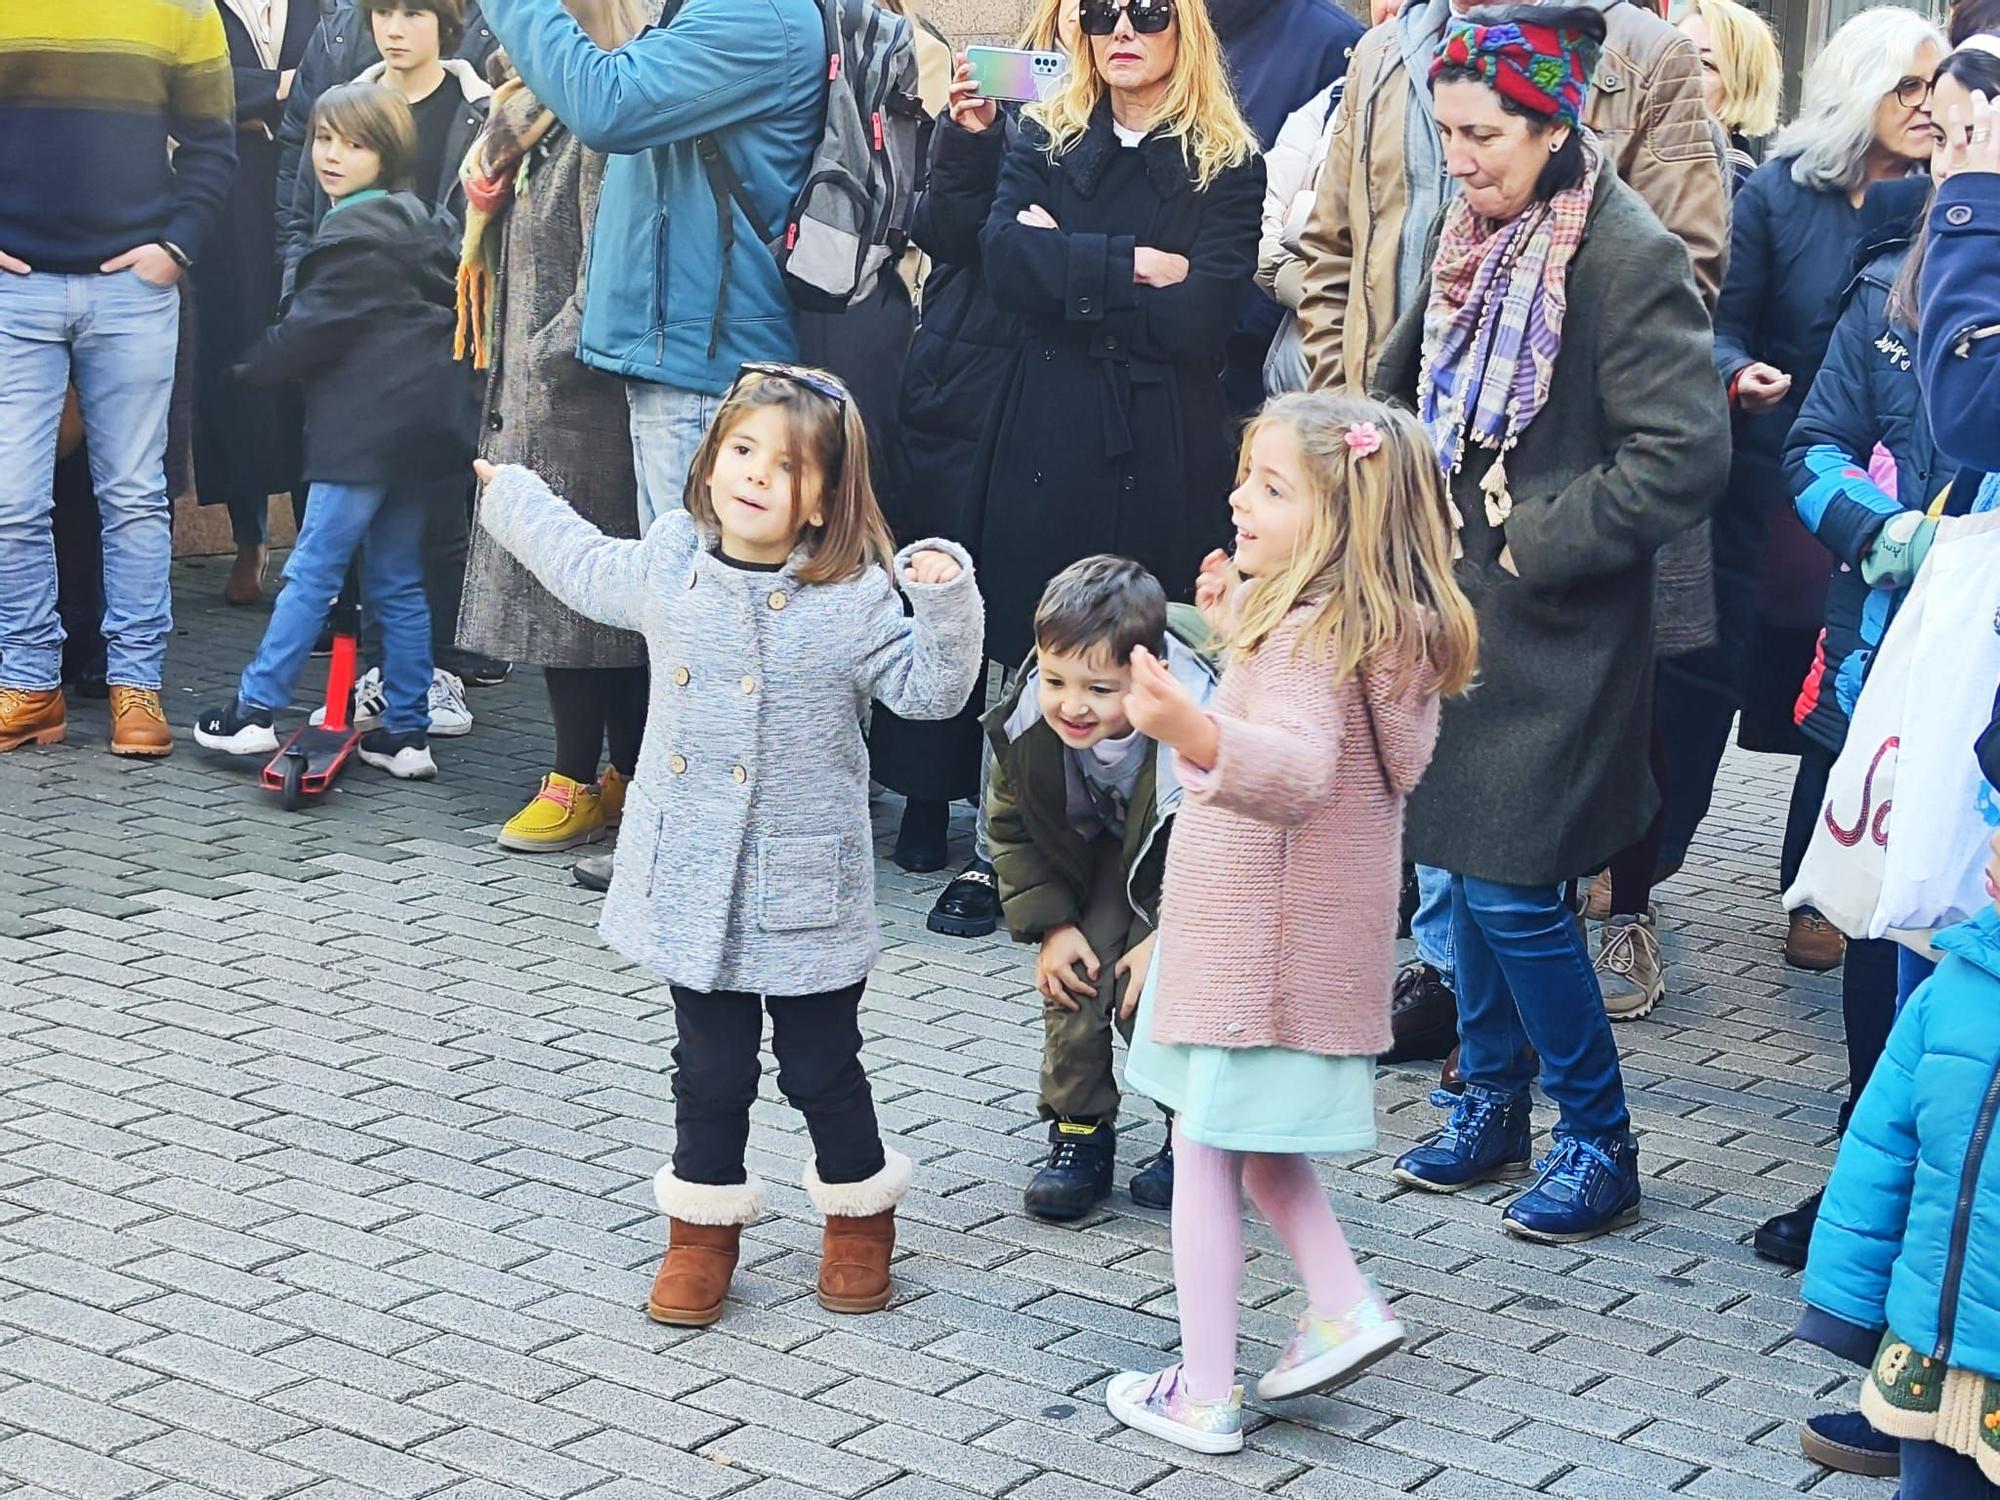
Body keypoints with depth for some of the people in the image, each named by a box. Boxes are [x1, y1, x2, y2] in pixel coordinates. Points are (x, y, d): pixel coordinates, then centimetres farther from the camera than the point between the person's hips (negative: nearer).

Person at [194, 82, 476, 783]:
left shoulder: (356, 235, -12)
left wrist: (256, 365, 3)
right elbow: (448, 300, 24)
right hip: (420, 420, 9)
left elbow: (318, 325, -12)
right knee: (398, 581, 11)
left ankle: (256, 712, 0)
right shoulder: (420, 224, 17)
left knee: (312, 569, -5)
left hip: (364, 426, -9)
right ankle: (406, 733, 12)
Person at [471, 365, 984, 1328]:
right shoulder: (667, 567, 0)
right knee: (709, 1066, 13)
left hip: (804, 895, -3)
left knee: (822, 1067, 10)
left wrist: (945, 603, -26)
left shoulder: (855, 599, -12)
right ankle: (703, 1226, 28)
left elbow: (927, 689, -10)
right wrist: (509, 496, 32)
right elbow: (585, 565, 20)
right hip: (691, 883, 3)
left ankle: (859, 1211, 32)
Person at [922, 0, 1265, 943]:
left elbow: (1204, 315, -11)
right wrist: (1135, 266, -13)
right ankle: (995, 855, 13)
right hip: (1049, 425, 2)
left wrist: (1069, 270, -7)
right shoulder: (1044, 141, 9)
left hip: (1164, 440, -1)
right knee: (1021, 644, 3)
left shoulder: (1227, 163, 2)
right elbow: (1005, 264, -8)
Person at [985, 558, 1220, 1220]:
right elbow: (1011, 825, -7)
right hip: (1100, 854, 4)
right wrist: (1051, 923, -13)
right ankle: (1079, 1133, 8)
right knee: (1071, 979, -10)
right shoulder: (1027, 720, -27)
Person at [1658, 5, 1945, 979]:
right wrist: (1738, 376, -23)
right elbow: (1726, 323, -3)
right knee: (1707, 667, 4)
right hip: (1769, 487, -1)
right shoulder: (1781, 192, -2)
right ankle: (1642, 855, 18)